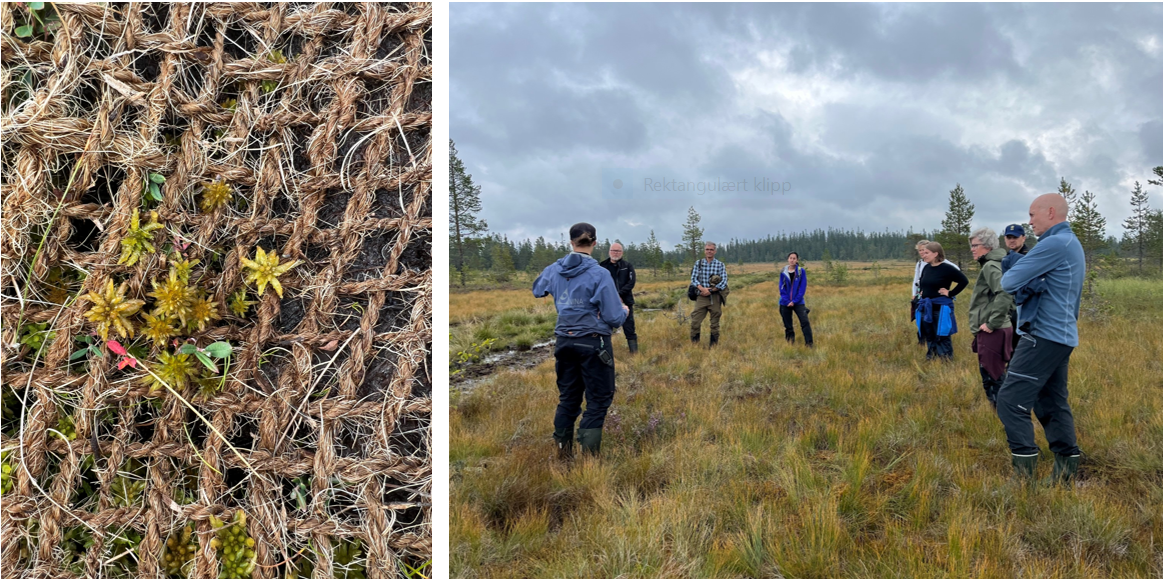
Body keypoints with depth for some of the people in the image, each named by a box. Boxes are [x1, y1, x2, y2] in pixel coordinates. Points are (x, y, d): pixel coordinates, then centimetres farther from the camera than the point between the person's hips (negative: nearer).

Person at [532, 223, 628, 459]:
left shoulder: (554, 270, 1)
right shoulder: (599, 274, -14)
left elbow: (537, 290, 23)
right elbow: (614, 317, -12)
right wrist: (624, 311, 9)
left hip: (565, 341, 5)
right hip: (593, 343, -5)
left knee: (568, 398, 17)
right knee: (598, 400, 5)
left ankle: (563, 452, 25)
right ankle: (588, 455, 2)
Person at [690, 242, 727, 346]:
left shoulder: (720, 265, 2)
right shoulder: (698, 263, 7)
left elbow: (724, 282, -5)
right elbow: (693, 279, 1)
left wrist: (710, 290, -13)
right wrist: (702, 289, -16)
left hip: (715, 297, -1)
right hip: (701, 296, 1)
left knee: (715, 323, 6)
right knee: (695, 321, -5)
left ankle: (714, 344, 16)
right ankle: (694, 344, 6)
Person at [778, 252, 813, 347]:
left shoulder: (801, 271, -2)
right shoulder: (783, 272, 3)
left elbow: (803, 287, -5)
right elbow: (782, 288, 2)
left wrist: (795, 301, -12)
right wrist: (787, 301, -9)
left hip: (798, 302, -2)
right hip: (785, 303, 2)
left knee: (805, 322, -15)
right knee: (788, 326, 7)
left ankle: (809, 344, -12)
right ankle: (790, 343, 18)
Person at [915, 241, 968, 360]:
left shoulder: (947, 268, -13)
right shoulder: (926, 268, 8)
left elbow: (964, 281, -14)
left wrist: (950, 293, -13)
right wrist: (921, 292, 15)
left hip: (941, 307, -7)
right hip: (926, 307, 7)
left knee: (942, 337, -3)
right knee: (929, 337, 14)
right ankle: (930, 360, 24)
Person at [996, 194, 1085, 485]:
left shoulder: (1055, 244, -17)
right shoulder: (1072, 243, 17)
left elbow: (1009, 282, -17)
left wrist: (1027, 285, 2)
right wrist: (1029, 285, -6)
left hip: (1045, 338, -10)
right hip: (1062, 336, 10)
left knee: (1011, 401, -9)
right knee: (1052, 404, 14)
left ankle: (1024, 469, -9)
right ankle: (1067, 470, 17)